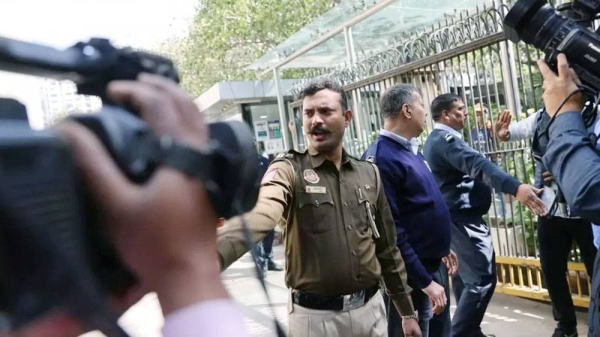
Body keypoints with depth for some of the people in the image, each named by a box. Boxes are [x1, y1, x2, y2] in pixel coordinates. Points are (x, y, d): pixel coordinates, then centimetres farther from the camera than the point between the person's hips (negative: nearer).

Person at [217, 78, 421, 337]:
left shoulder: (369, 173, 4)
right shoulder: (289, 170, -11)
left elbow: (387, 248, 10)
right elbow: (258, 215, -33)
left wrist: (407, 311, 13)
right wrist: (211, 255, -52)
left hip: (370, 308, 4)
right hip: (316, 315, -4)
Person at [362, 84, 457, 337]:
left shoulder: (411, 150, 7)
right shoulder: (381, 158, -21)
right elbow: (389, 231, -24)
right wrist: (424, 281, -21)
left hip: (435, 266, 9)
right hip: (412, 276, -9)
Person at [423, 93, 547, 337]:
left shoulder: (435, 140, 16)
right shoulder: (446, 139, -18)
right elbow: (477, 165, -35)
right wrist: (515, 188, -47)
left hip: (453, 216, 11)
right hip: (463, 218, -11)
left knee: (467, 275, 17)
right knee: (482, 278, -11)